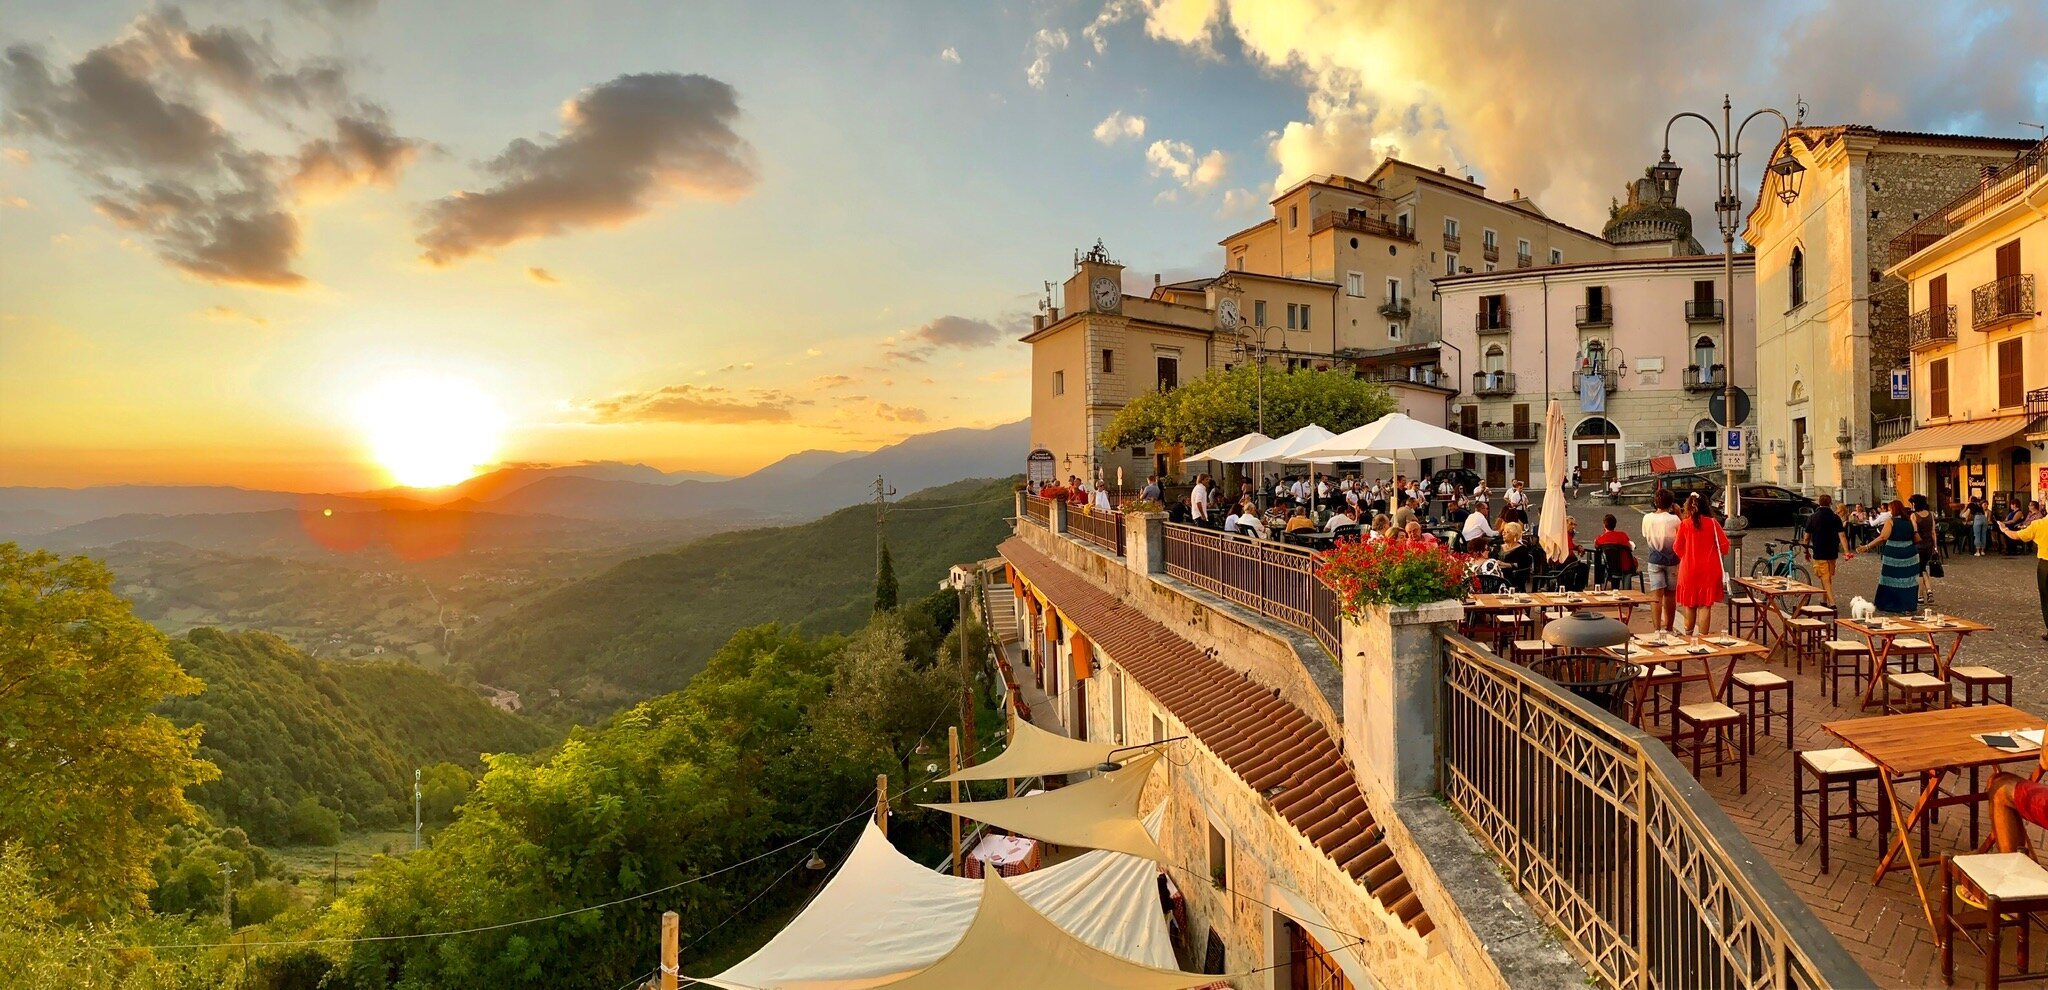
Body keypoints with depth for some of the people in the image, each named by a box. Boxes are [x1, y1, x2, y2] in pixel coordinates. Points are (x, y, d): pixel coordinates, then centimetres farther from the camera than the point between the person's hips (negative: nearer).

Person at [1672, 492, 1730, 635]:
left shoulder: (1684, 524, -6)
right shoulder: (1712, 523, -5)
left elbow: (1677, 547, 0)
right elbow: (1724, 545, -2)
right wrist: (1712, 552, 18)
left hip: (1689, 569, 1)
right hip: (1709, 570, 0)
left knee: (1690, 604, 14)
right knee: (1705, 605, 2)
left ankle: (1688, 634, 27)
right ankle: (1702, 636, -1)